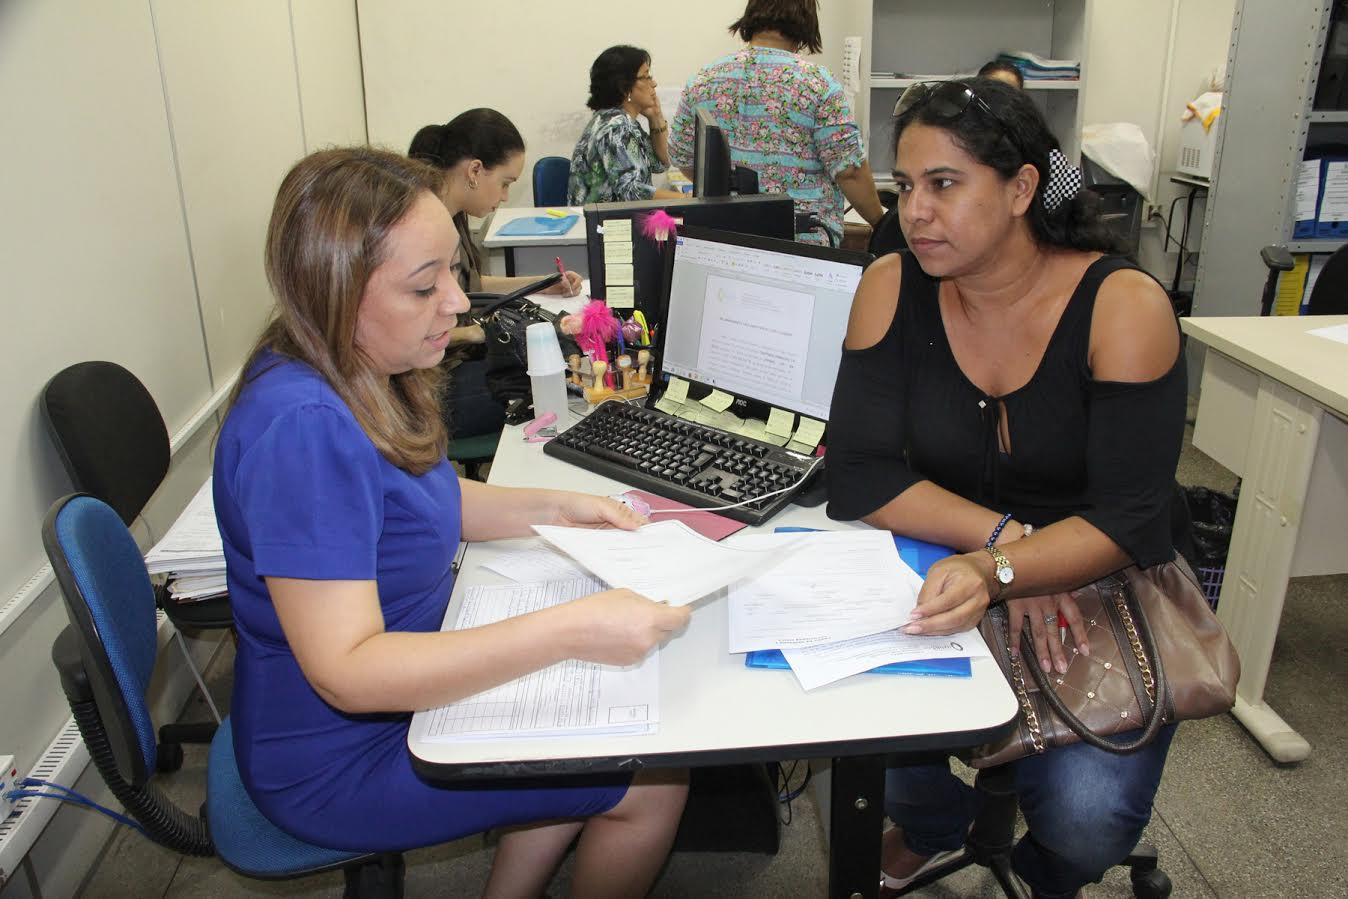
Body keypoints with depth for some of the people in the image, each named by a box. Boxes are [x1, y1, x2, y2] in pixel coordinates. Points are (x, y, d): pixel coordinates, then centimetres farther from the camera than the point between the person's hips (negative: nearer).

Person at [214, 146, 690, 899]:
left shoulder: (360, 374, -4)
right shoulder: (301, 425, -32)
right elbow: (347, 672, -33)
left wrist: (552, 508, -1)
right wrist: (568, 631, -38)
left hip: (404, 685, 9)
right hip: (338, 762, -9)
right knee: (654, 783, -4)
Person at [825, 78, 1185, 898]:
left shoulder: (1122, 305, -15)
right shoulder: (894, 287, -8)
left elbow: (1129, 521, -20)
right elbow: (858, 479, -13)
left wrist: (997, 573, -38)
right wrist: (1005, 537, -23)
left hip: (1100, 595, -1)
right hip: (949, 582, 2)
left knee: (1086, 817, -21)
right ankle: (932, 830, 16)